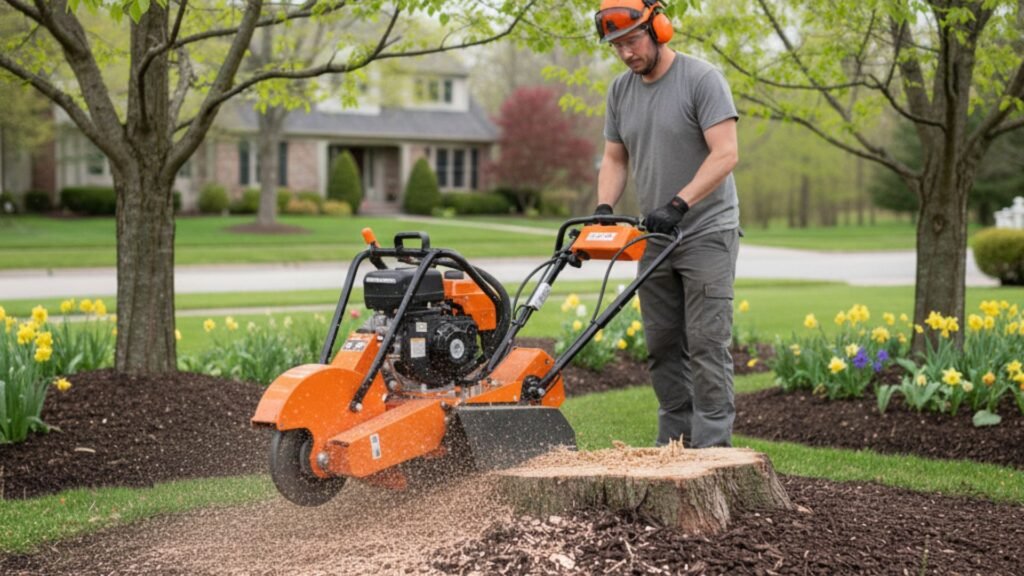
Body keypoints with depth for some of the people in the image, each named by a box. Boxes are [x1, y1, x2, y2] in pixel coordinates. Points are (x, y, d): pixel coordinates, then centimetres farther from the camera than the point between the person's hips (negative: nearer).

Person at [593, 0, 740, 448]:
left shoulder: (702, 79, -12)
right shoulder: (620, 90, 9)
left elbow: (725, 154, -20)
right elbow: (615, 159, 13)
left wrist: (679, 204, -27)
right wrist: (604, 208, -6)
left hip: (707, 234, -7)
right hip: (655, 238, 7)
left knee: (706, 344, -10)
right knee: (663, 347, 8)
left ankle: (711, 447, -9)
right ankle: (675, 443, 16)